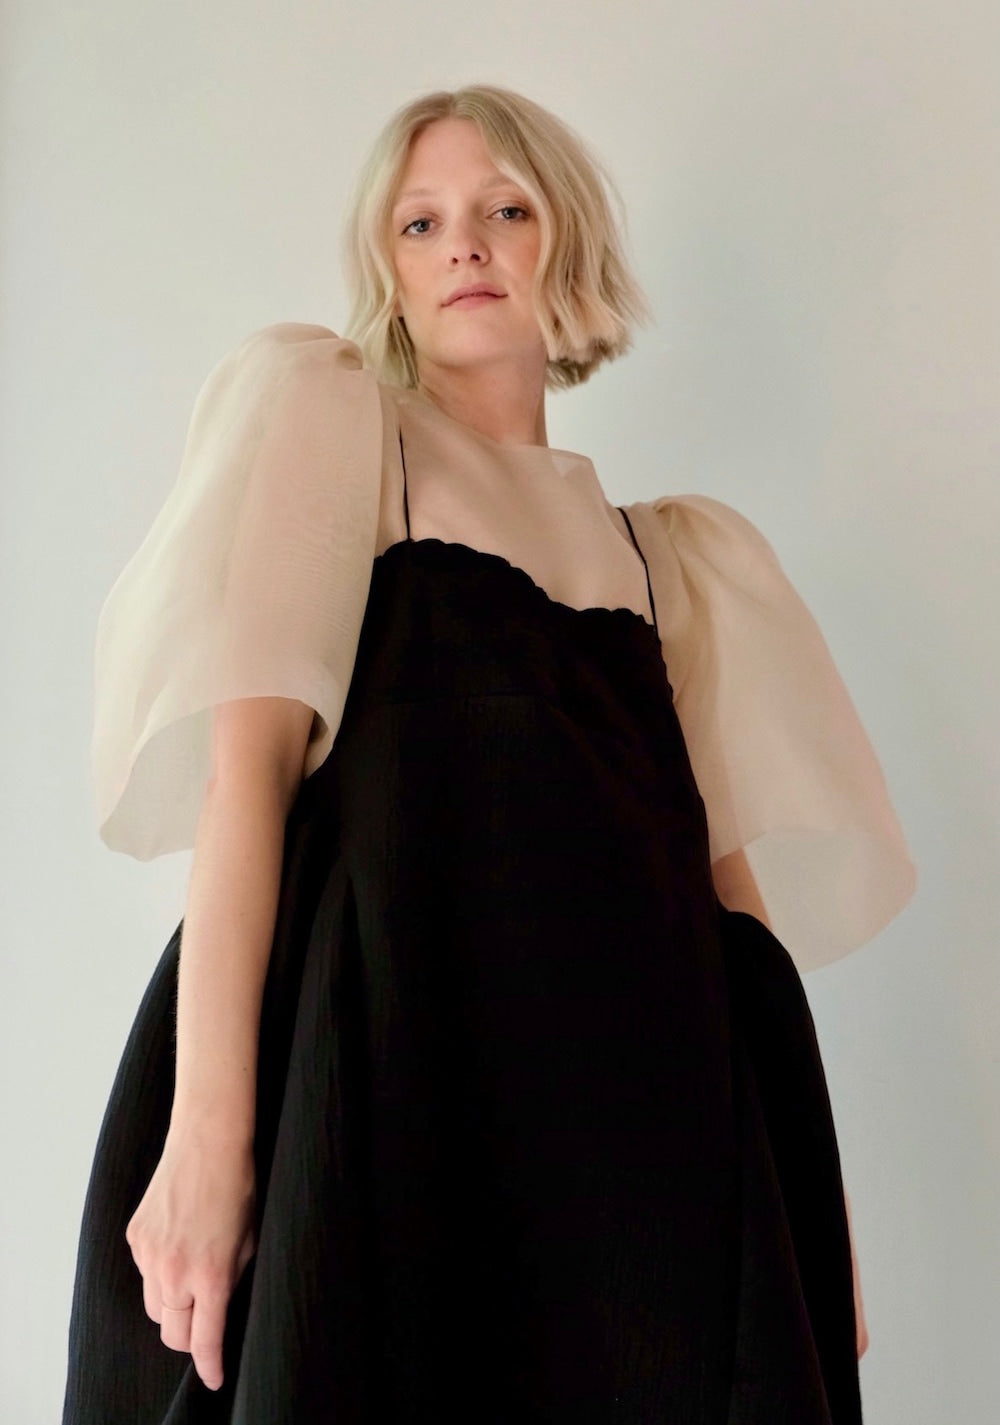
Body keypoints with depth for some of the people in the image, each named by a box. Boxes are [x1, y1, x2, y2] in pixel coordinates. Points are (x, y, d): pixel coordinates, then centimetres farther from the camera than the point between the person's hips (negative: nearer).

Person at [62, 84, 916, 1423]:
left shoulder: (669, 553, 21)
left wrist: (806, 1200, 6)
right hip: (388, 1066, -4)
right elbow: (247, 758, -6)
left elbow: (724, 860, 15)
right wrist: (206, 1129, -17)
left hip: (637, 1102, 4)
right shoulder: (321, 412, 9)